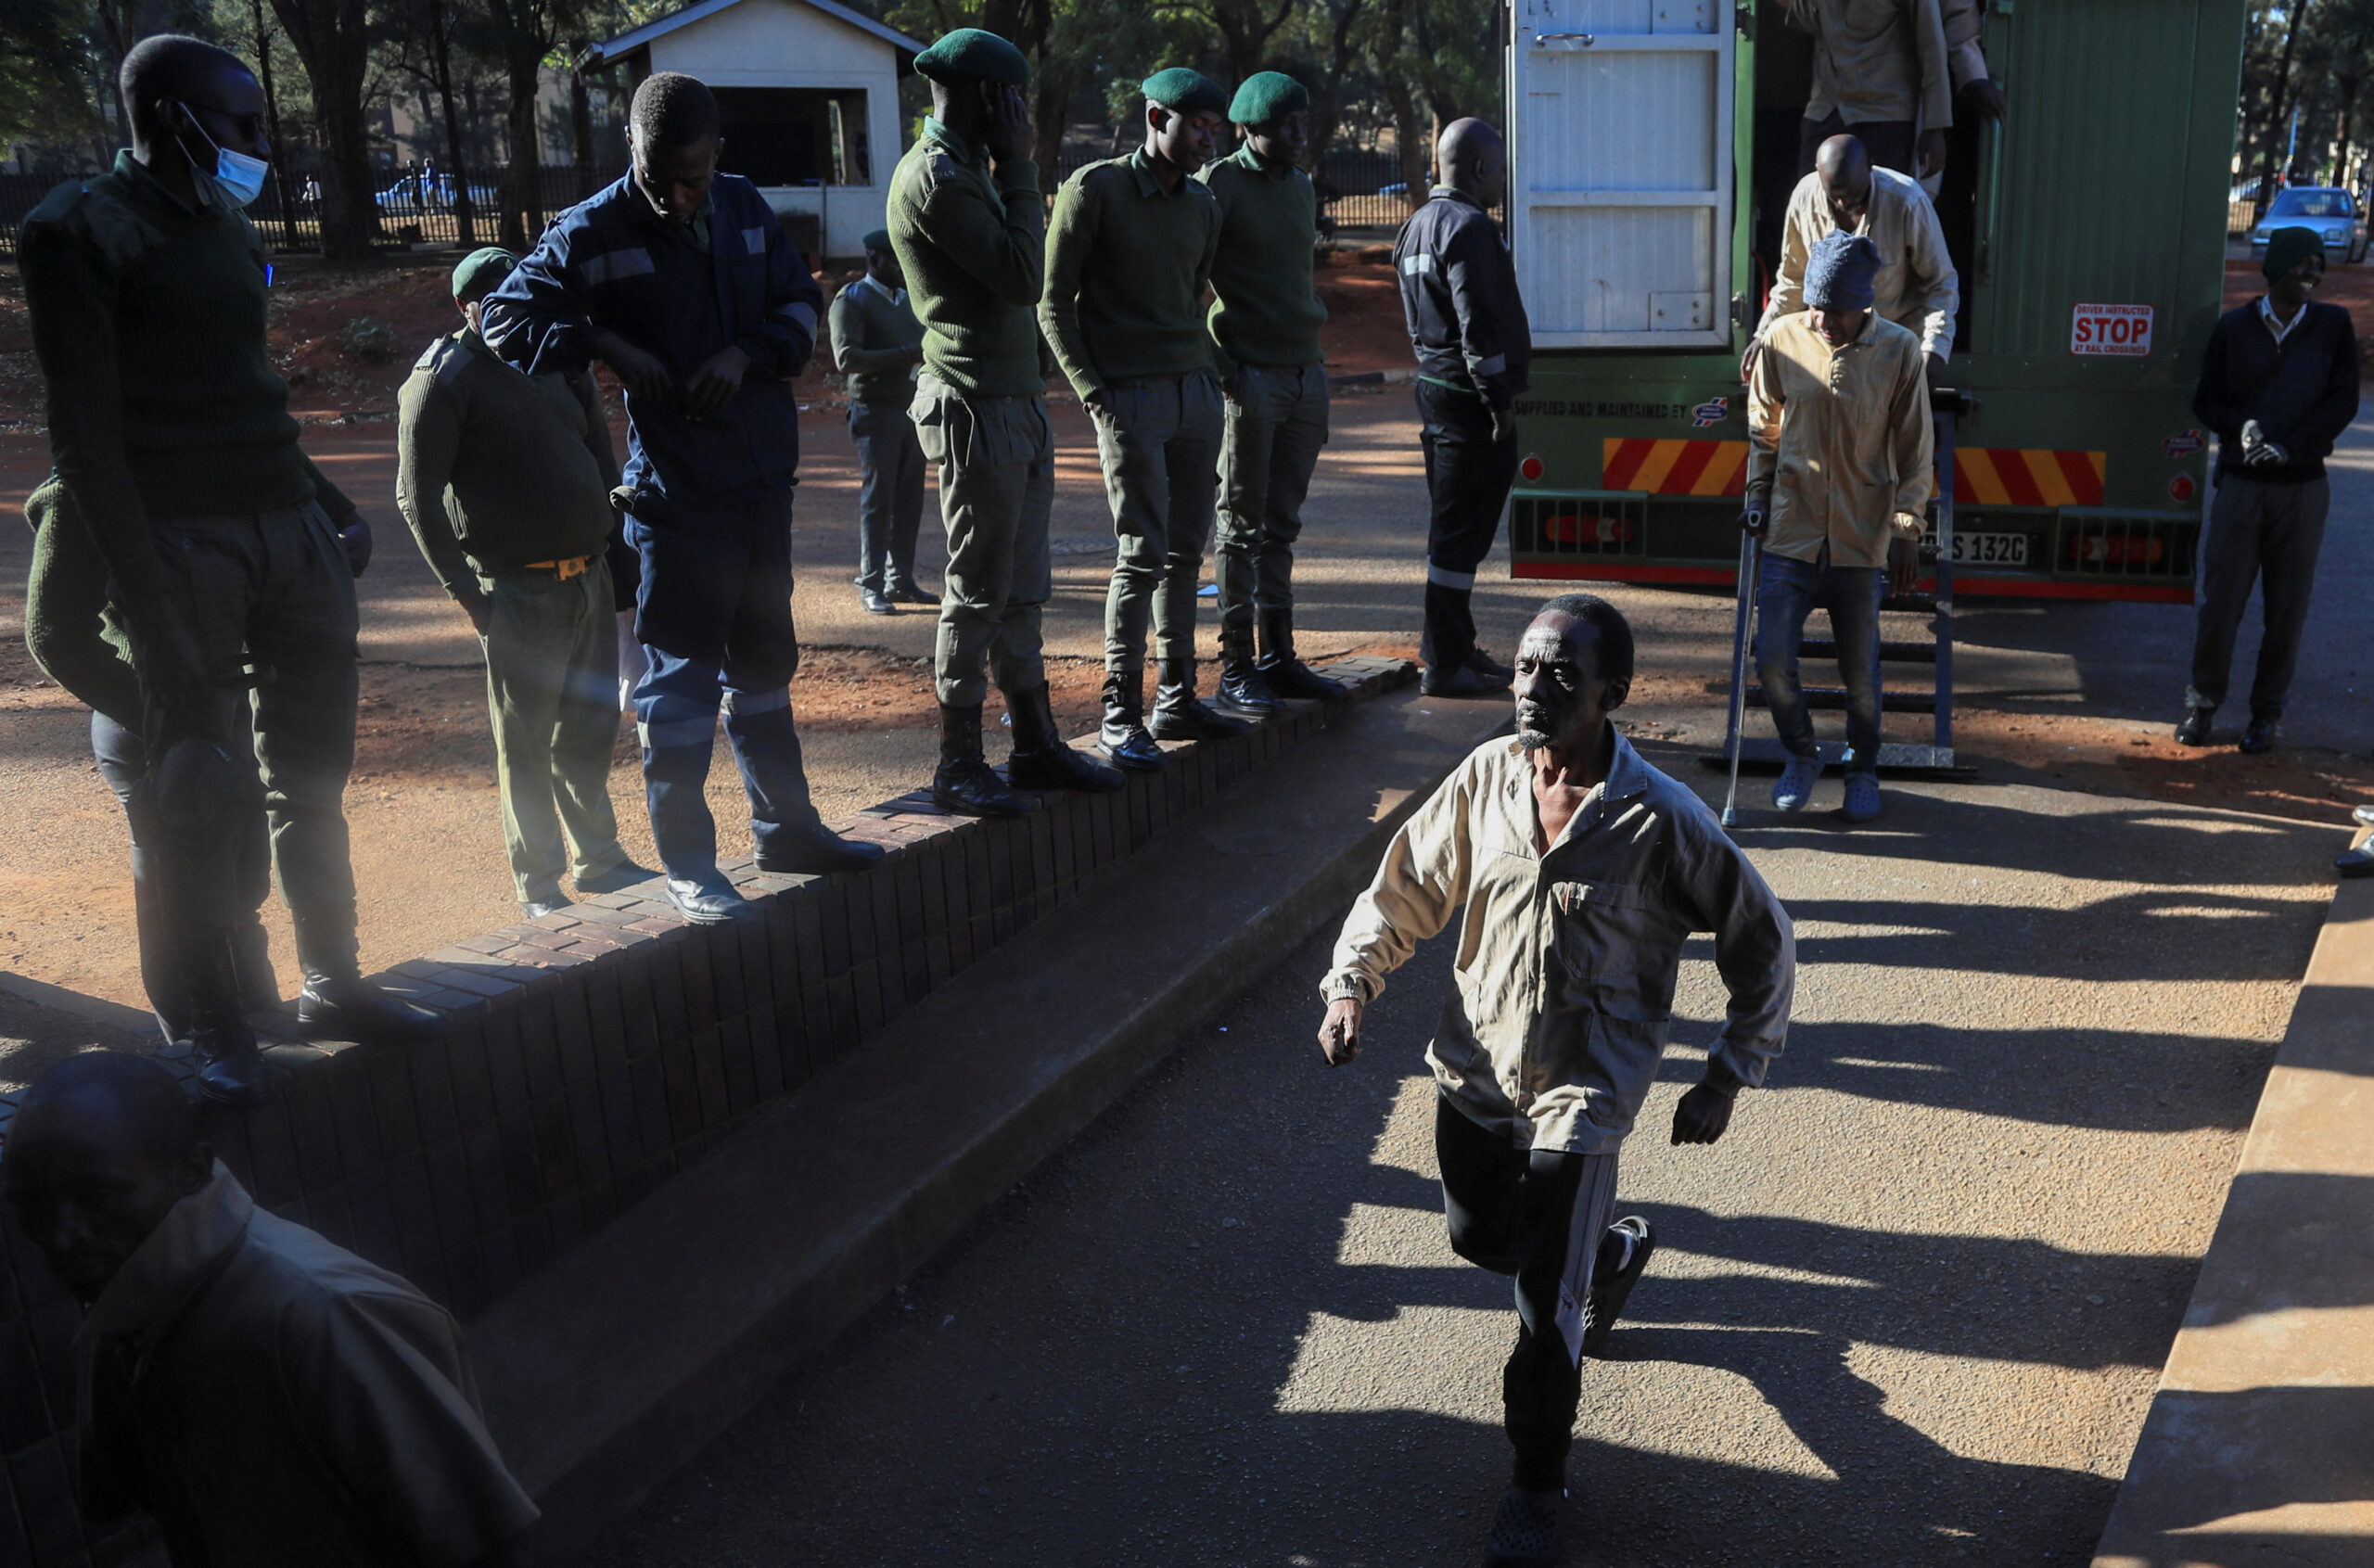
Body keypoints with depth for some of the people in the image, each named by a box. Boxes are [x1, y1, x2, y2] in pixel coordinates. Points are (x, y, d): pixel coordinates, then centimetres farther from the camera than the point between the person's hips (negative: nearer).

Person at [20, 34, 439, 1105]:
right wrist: (141, 585, -19)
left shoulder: (226, 226, 16)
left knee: (311, 772, 10)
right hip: (184, 543, -7)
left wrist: (334, 511, 15)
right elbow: (85, 429, -12)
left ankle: (332, 983, 21)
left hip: (290, 530, 7)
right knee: (198, 795, -2)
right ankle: (215, 1026, 8)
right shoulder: (80, 229, -5)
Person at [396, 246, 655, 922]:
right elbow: (417, 497, -10)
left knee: (589, 729, 15)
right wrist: (463, 590, -16)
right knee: (525, 742, 3)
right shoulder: (442, 378, -6)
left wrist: (611, 545, 15)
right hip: (517, 592, -6)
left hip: (590, 578, 6)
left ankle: (598, 858, 29)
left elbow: (598, 452, 23)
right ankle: (537, 884, 14)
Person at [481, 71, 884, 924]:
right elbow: (506, 316, -6)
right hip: (676, 493, -6)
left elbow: (800, 302, 13)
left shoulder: (745, 208, 5)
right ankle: (687, 866, 8)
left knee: (764, 661, 17)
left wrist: (747, 351, -6)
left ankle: (785, 827, 31)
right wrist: (609, 346, -17)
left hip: (764, 479, 6)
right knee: (681, 675, -2)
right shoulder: (592, 231, -8)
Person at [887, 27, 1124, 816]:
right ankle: (959, 765, 5)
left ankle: (1036, 744, 21)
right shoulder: (935, 176, -13)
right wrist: (1017, 167, -11)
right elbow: (1021, 276, -17)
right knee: (977, 592, -4)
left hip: (1018, 402, 10)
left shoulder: (966, 169, 19)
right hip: (976, 409, -10)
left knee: (1021, 589, 13)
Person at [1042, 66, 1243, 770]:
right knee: (1142, 555, -10)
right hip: (1130, 395, -6)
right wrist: (1093, 394, -12)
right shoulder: (1094, 189, -5)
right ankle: (1120, 716, -4)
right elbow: (1054, 302, -5)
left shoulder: (1203, 205, 14)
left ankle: (1175, 699, 17)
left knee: (1187, 551, 8)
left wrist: (1210, 381, 13)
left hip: (1196, 389, 7)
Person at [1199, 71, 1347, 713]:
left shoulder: (1301, 186, 17)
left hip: (1306, 371, 7)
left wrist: (1311, 336, 17)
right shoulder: (1221, 182, -7)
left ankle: (1277, 656, 17)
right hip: (1249, 376, -7)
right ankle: (1235, 667, 3)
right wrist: (1212, 359, -14)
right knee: (1243, 526, -2)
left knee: (1281, 526, 10)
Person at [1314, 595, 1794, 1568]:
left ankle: (1537, 1488, 21)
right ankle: (1613, 1251, 57)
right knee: (1480, 1240, 25)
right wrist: (1351, 984, -8)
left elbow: (1764, 941, -6)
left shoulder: (1662, 821, -18)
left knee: (1545, 1304, -5)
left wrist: (1727, 1078, -4)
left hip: (1580, 1094, -5)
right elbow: (1404, 891, 6)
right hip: (1473, 1074, 5)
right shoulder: (1484, 778, -7)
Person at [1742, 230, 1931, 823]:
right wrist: (1758, 495, 8)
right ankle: (1801, 756, 22)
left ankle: (1863, 769, 30)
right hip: (1790, 532, 1)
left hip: (1863, 540, -1)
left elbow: (1914, 449, 0)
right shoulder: (1783, 339, -3)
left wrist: (1907, 530, -3)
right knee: (1772, 659, -4)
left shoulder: (1899, 351, -6)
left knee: (1861, 670, 7)